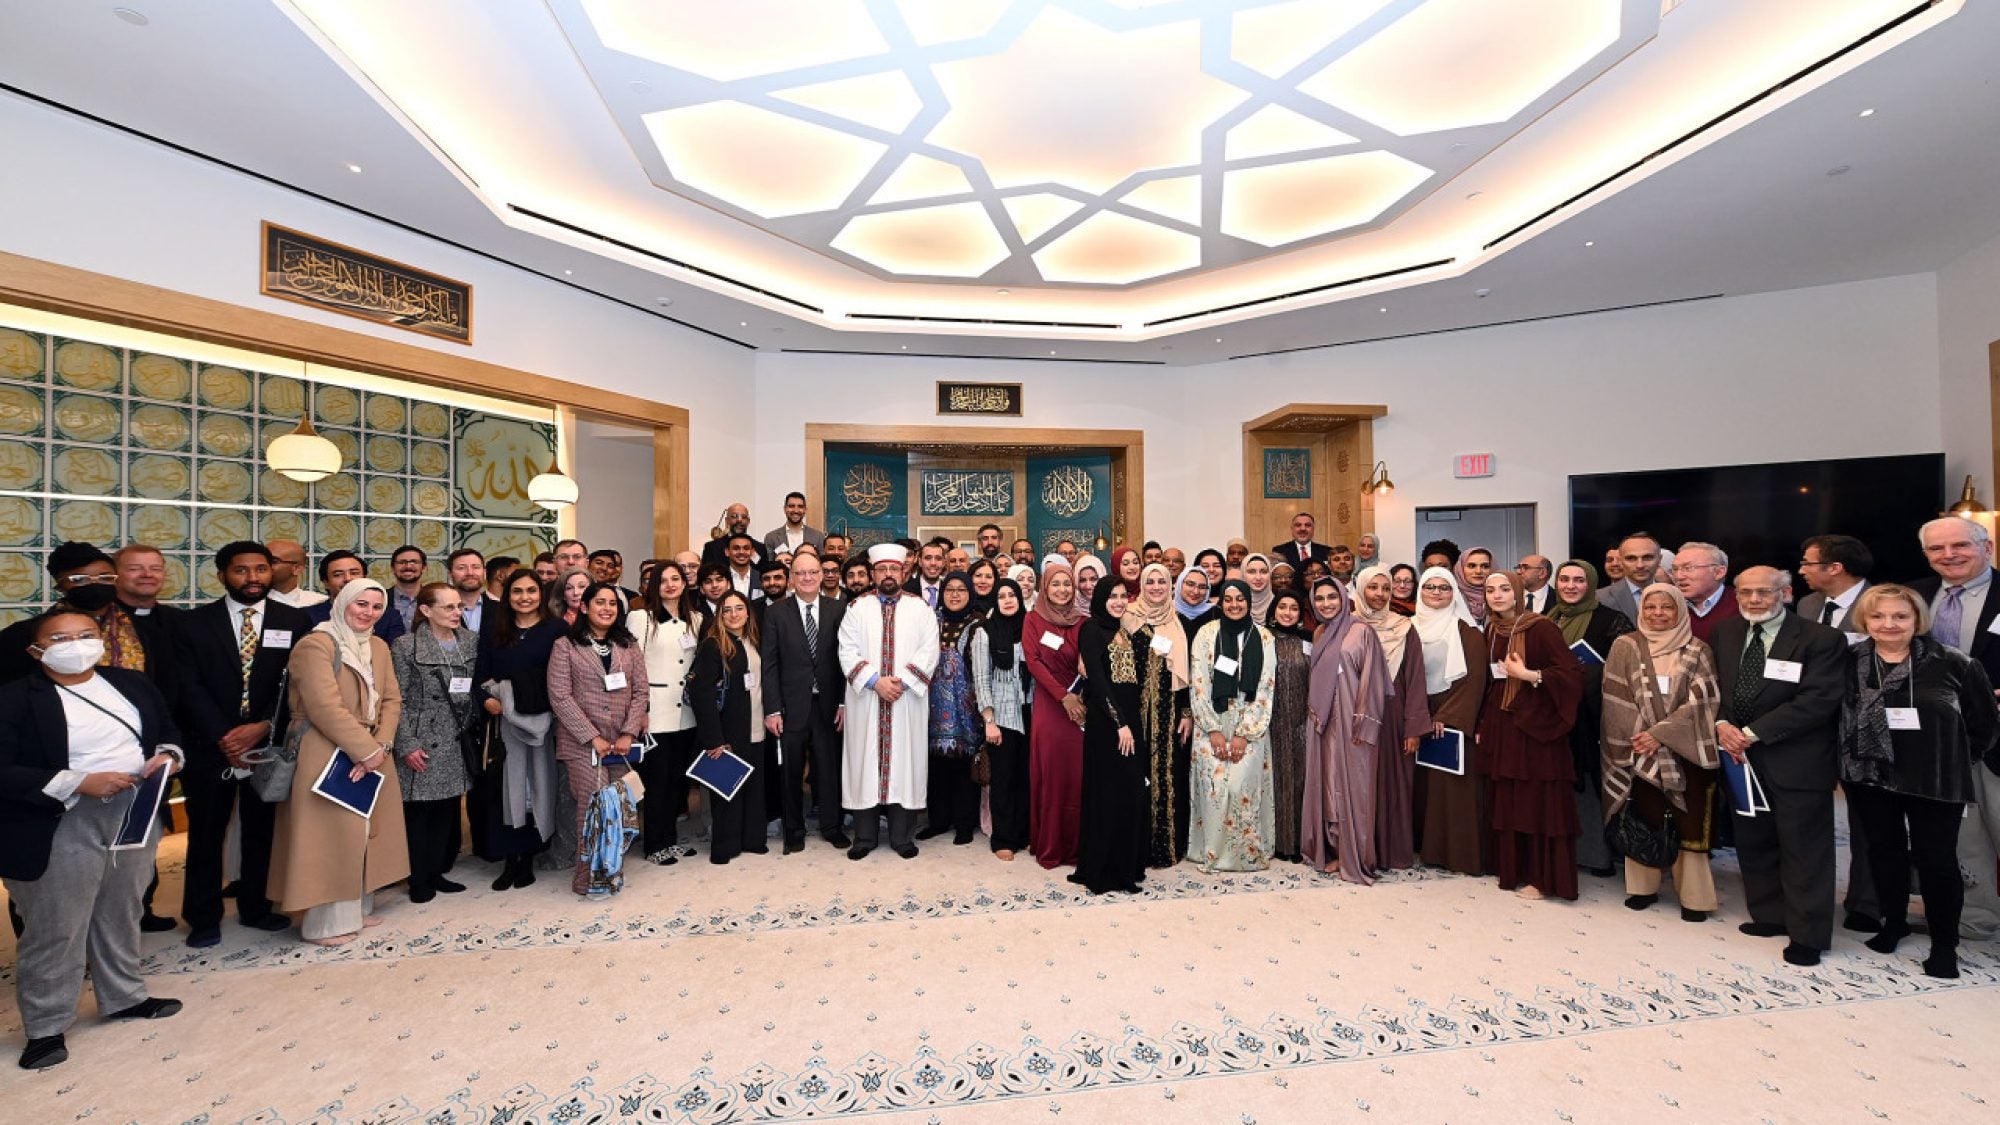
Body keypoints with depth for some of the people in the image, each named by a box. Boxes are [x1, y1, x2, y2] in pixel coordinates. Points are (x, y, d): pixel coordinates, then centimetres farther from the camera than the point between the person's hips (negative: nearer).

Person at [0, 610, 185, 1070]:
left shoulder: (133, 683, 4)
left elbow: (169, 731, 12)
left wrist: (168, 755, -8)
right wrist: (80, 783, -22)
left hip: (137, 815, 5)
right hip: (62, 827, -4)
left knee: (122, 916, 19)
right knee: (56, 929, 6)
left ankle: (124, 997, 35)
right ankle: (46, 1026, 24)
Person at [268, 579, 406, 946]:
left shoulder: (378, 647, 10)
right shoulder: (315, 645, -13)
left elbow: (392, 699, 7)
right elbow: (326, 707, -19)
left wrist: (380, 745, -8)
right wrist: (366, 750, -17)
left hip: (372, 754, 7)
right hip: (327, 757, -7)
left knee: (364, 831, 13)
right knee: (329, 836, 1)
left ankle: (357, 907, 26)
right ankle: (325, 921, 14)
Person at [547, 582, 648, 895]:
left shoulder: (629, 646, 11)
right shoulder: (565, 646, 0)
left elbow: (641, 691, 7)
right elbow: (560, 697, -6)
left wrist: (629, 733, -6)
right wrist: (593, 737, -11)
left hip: (622, 744, 3)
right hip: (582, 744, -3)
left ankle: (612, 870, 21)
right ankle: (591, 877, 8)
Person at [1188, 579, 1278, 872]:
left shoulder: (1263, 637, 2)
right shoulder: (1207, 633, -1)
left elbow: (1265, 689, -1)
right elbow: (1198, 685, -3)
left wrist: (1244, 734, -7)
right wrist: (1213, 730, -8)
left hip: (1251, 726, 1)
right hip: (1212, 723, 0)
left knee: (1242, 788, -7)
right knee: (1214, 786, -6)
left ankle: (1247, 853, 12)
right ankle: (1211, 853, 11)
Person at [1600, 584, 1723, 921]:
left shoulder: (1698, 651, 2)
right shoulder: (1626, 646, 1)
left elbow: (1699, 700, -5)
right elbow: (1617, 698, -2)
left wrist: (1659, 734, -14)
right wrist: (1639, 738, -10)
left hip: (1687, 750, 0)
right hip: (1640, 748, 0)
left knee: (1690, 822, 2)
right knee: (1644, 818, 7)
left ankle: (1694, 895, 14)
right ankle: (1643, 886, 18)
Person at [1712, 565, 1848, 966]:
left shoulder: (1822, 640, -9)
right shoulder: (1724, 633, 7)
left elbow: (1817, 701, -16)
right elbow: (1713, 685, 9)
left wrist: (1753, 732, -19)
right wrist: (1721, 725, -9)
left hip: (1796, 762, -5)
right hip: (1740, 755, 5)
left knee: (1803, 848, 5)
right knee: (1753, 842, 15)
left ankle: (1807, 935, 17)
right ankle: (1770, 916, 31)